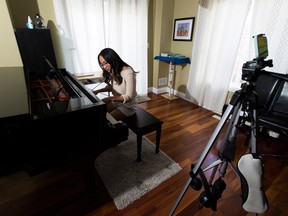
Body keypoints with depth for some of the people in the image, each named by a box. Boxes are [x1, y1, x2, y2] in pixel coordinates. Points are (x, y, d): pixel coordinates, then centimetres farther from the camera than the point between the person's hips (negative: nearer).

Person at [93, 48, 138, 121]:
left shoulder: (128, 73, -25)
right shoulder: (113, 72, 0)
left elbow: (129, 97, -26)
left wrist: (110, 98, -34)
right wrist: (98, 91, 0)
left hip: (127, 106, -8)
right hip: (116, 101, 8)